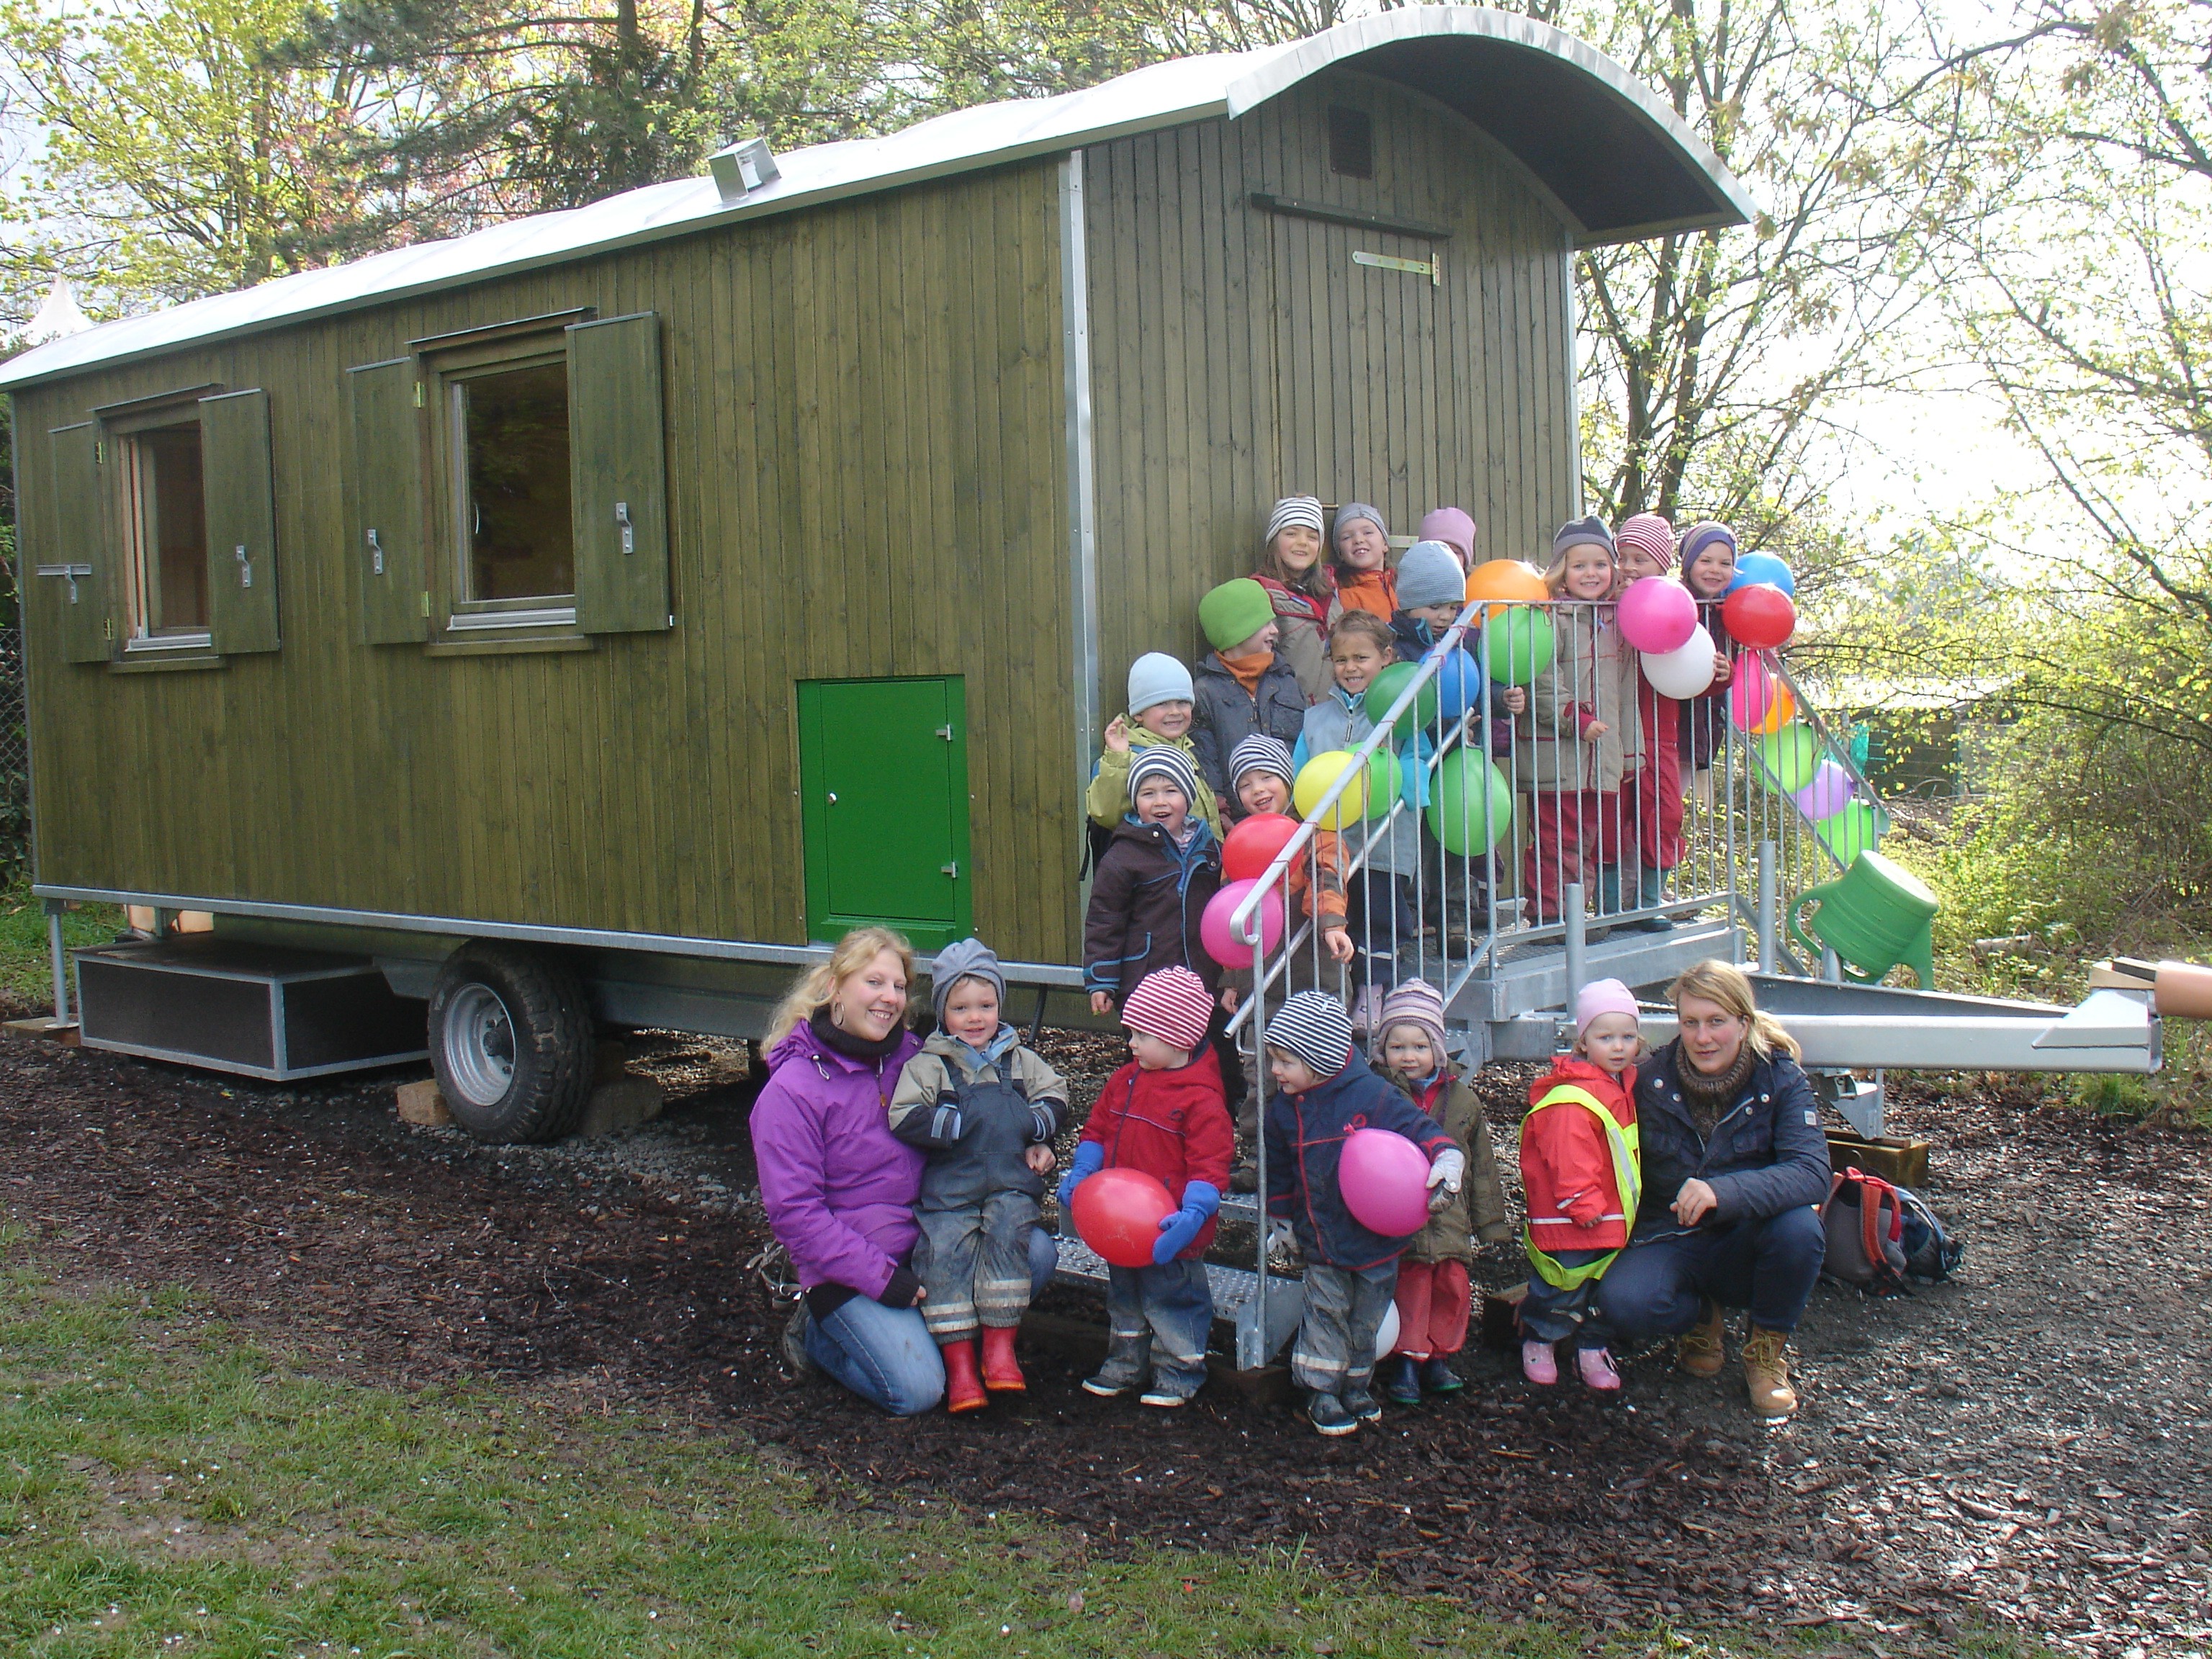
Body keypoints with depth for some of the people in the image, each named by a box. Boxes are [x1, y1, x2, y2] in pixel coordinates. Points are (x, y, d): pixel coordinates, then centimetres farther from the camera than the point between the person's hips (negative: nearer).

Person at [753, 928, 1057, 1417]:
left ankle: (925, 1325, 5)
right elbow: (794, 1212, -16)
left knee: (1037, 1253, -14)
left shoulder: (911, 1055, 3)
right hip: (849, 1266, -6)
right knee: (915, 1391, -20)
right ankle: (818, 1333, 8)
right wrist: (881, 1276, -20)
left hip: (929, 1236, 6)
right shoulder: (790, 1092, -14)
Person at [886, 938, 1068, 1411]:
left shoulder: (1019, 1060, 17)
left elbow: (1055, 1098, 14)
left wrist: (1035, 1132, -5)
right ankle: (959, 1365, -14)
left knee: (1007, 1234, -24)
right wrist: (965, 1122, -12)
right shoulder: (927, 1065, 6)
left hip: (1011, 1184, 1)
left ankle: (1001, 1349, -14)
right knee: (944, 1251, -19)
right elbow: (904, 1119, -7)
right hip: (948, 1189, -1)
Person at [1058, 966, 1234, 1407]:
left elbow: (1209, 1165, -20)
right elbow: (1097, 1131, 13)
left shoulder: (1201, 1099, -19)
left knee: (1171, 1296, 8)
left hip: (1168, 1232, -7)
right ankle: (1125, 1362, 40)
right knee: (1123, 1295, 23)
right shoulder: (1126, 1080, 4)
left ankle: (1178, 1371, 27)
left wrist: (1192, 1215, -30)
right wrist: (1079, 1174, 0)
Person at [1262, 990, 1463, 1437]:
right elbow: (1279, 1169, 12)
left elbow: (1419, 1129, -13)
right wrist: (1280, 1216, 18)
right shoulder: (1283, 1108, -3)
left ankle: (1355, 1387, 31)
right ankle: (1321, 1392, 16)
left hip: (1375, 1235, -2)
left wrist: (1447, 1158, -31)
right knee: (1326, 1313, 2)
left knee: (1366, 1317, 12)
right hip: (1319, 1239, 2)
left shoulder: (1372, 1095, -18)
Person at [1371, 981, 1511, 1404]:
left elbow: (1482, 1166, 12)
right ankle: (1405, 1362, 11)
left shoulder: (1462, 1100, 6)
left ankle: (1439, 1357, 23)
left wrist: (1490, 1222, 13)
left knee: (1453, 1288, 7)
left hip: (1450, 1221, 4)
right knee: (1410, 1288, -3)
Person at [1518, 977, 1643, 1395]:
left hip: (1612, 1218, 8)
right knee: (1562, 1287, 4)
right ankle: (1538, 1342, 25)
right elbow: (1570, 1161, -25)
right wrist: (1584, 1206, -23)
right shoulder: (1571, 1102, -22)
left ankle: (1594, 1350, 28)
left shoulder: (1624, 1087, 10)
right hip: (1570, 1221, -8)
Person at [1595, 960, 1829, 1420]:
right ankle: (1700, 1314, 7)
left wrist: (1724, 1192, -41)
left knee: (1800, 1226, -34)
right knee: (1623, 1302, -31)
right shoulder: (1654, 1082, -7)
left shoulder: (1781, 1079, -11)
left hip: (1745, 1243, 0)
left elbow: (1812, 1172, -26)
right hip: (1670, 1240, 0)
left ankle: (1767, 1349, -4)